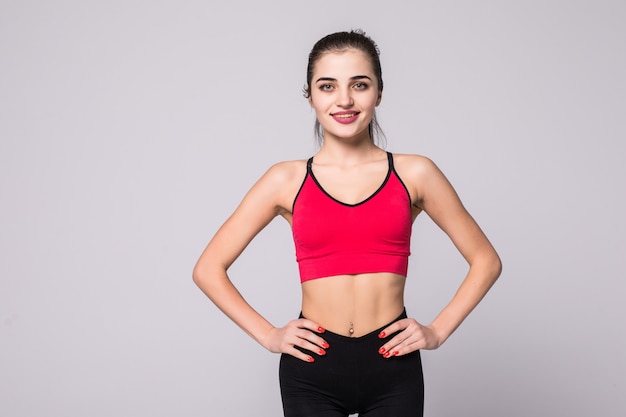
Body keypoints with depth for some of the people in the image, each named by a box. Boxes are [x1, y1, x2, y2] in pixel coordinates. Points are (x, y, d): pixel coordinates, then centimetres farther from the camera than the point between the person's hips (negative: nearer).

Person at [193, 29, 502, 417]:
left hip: (393, 369, 0)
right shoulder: (287, 180, 1)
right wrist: (267, 335, -1)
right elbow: (209, 269, 5)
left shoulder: (414, 174, 1)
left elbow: (486, 260, 9)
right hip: (311, 370, 0)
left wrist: (438, 331, 1)